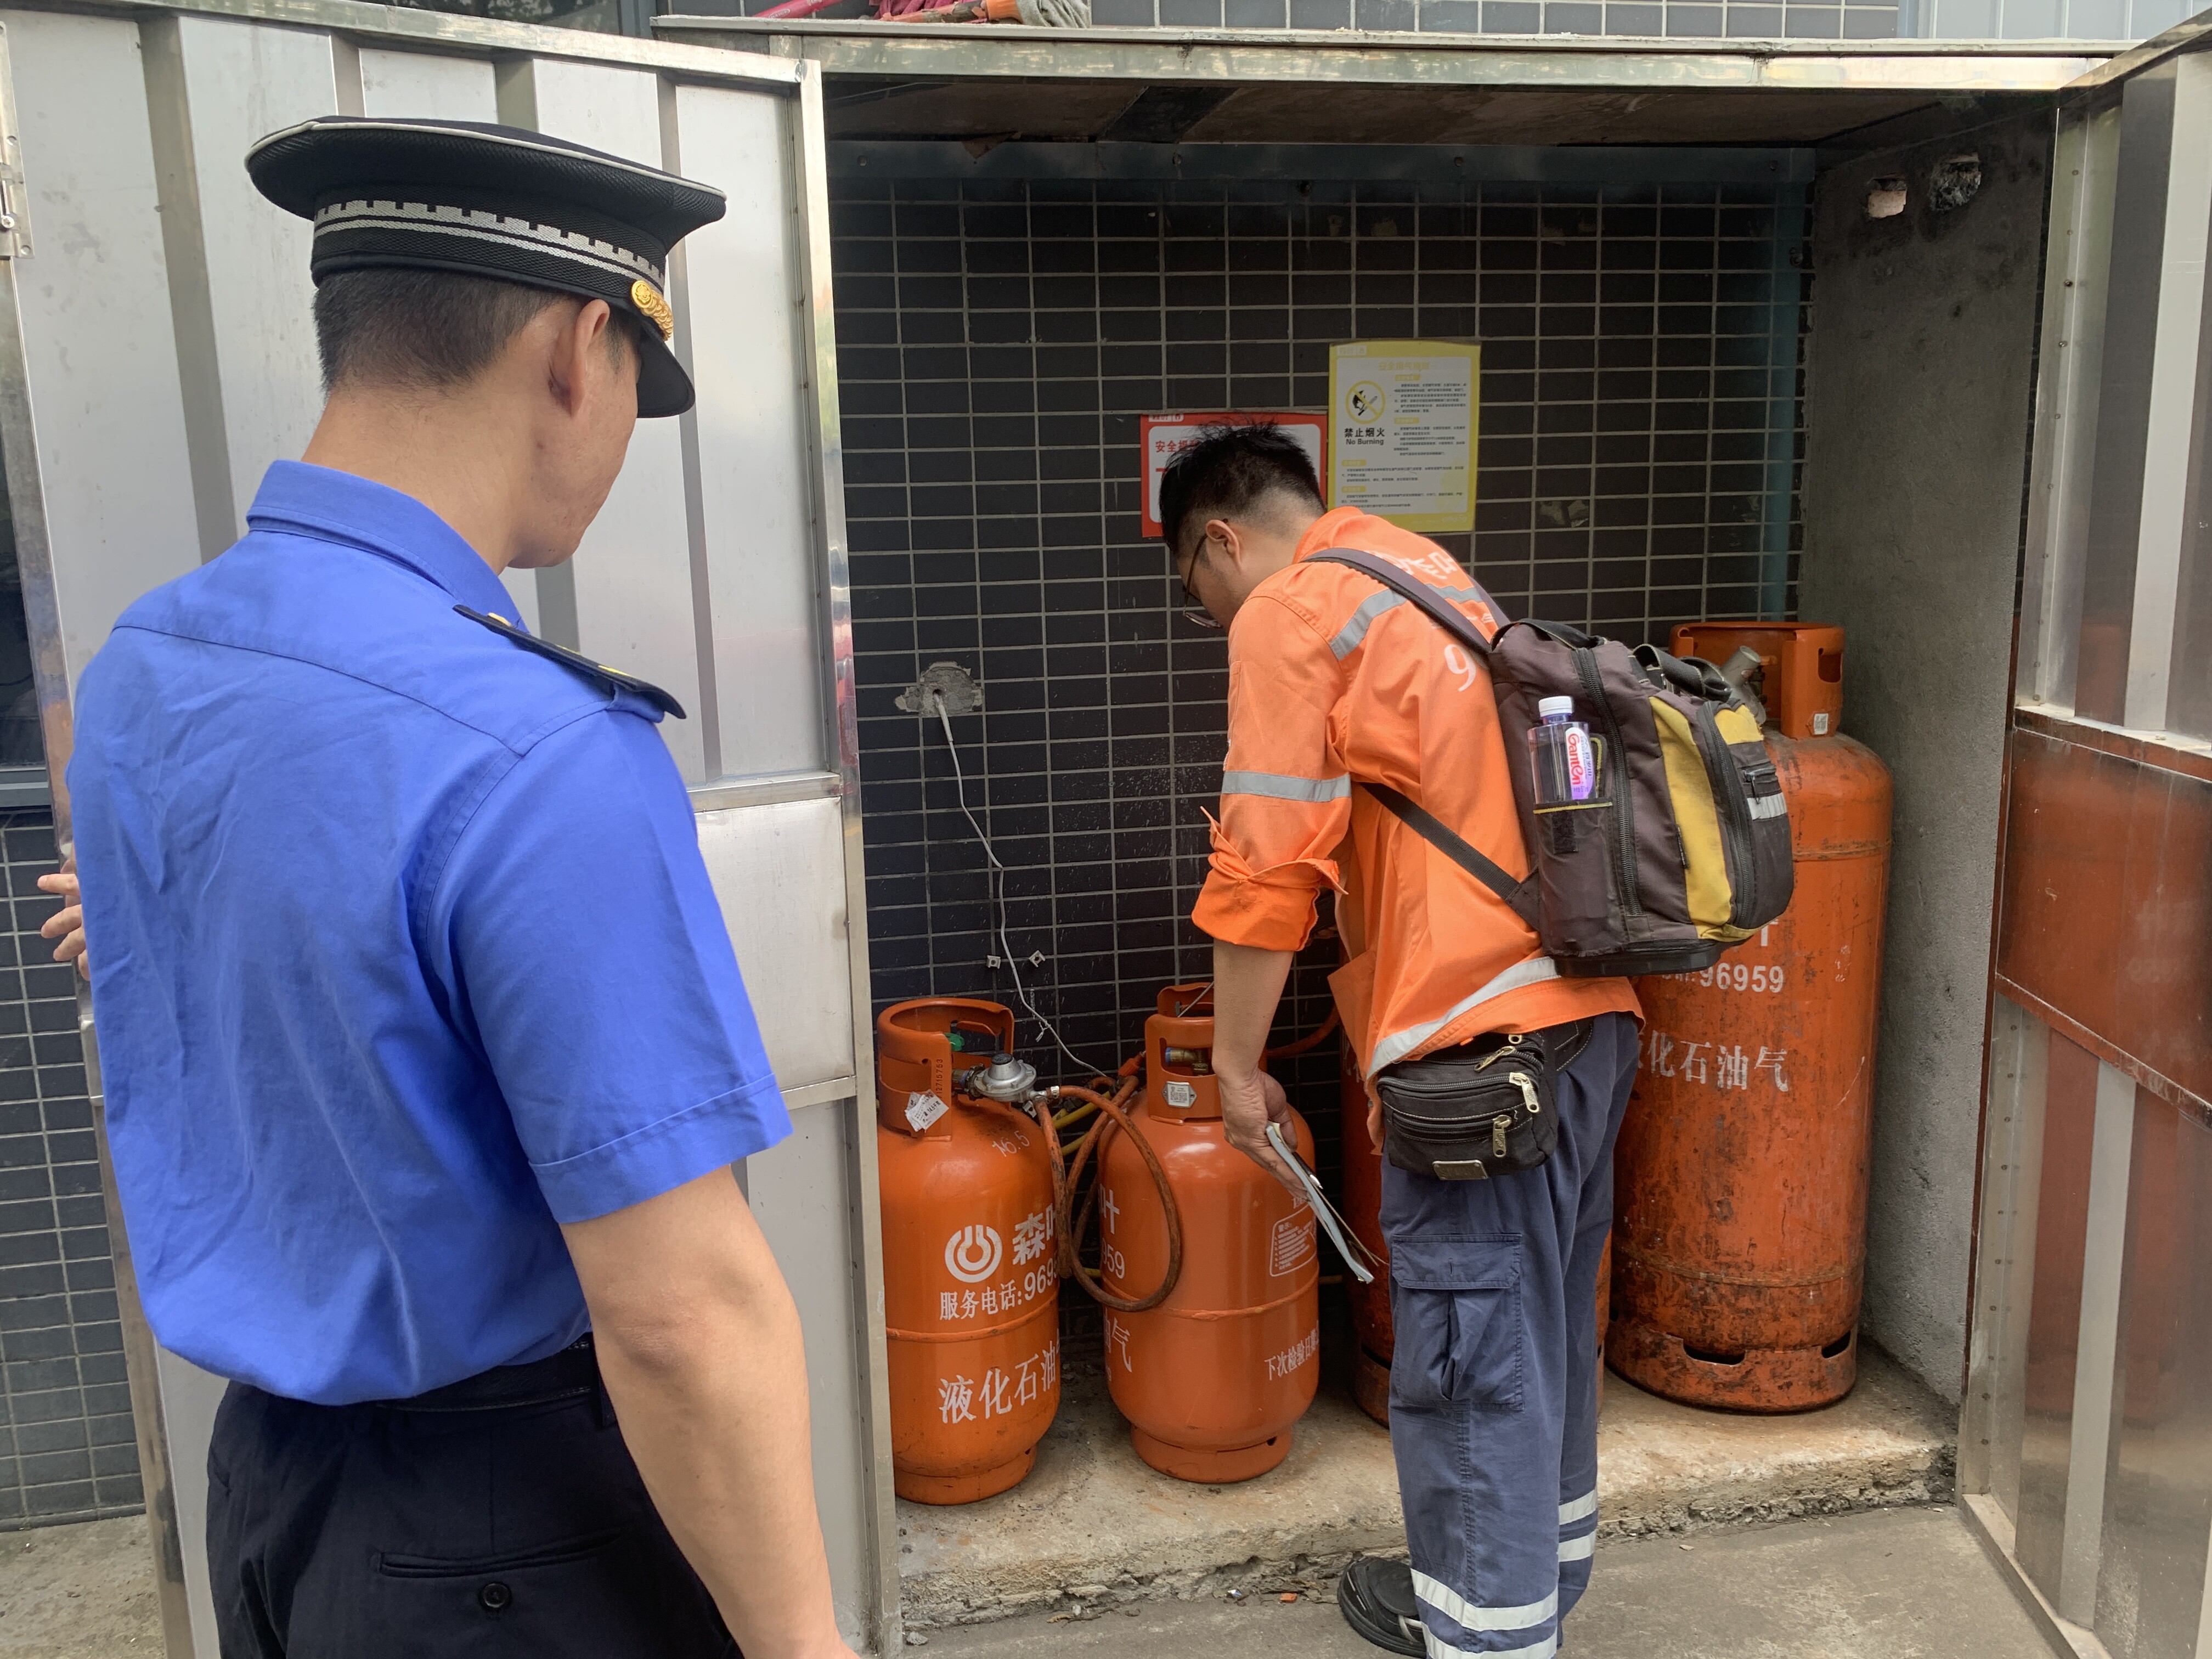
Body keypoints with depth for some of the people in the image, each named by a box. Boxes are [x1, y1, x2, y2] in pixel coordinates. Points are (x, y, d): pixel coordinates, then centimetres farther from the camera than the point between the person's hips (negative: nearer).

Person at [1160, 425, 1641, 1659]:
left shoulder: (1288, 613, -6)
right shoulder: (1431, 575, 22)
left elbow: (1269, 865, -13)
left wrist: (1236, 1065, -3)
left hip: (1486, 1040, -10)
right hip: (1592, 1012, 10)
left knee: (1474, 1366, 2)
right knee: (1547, 1331, 21)